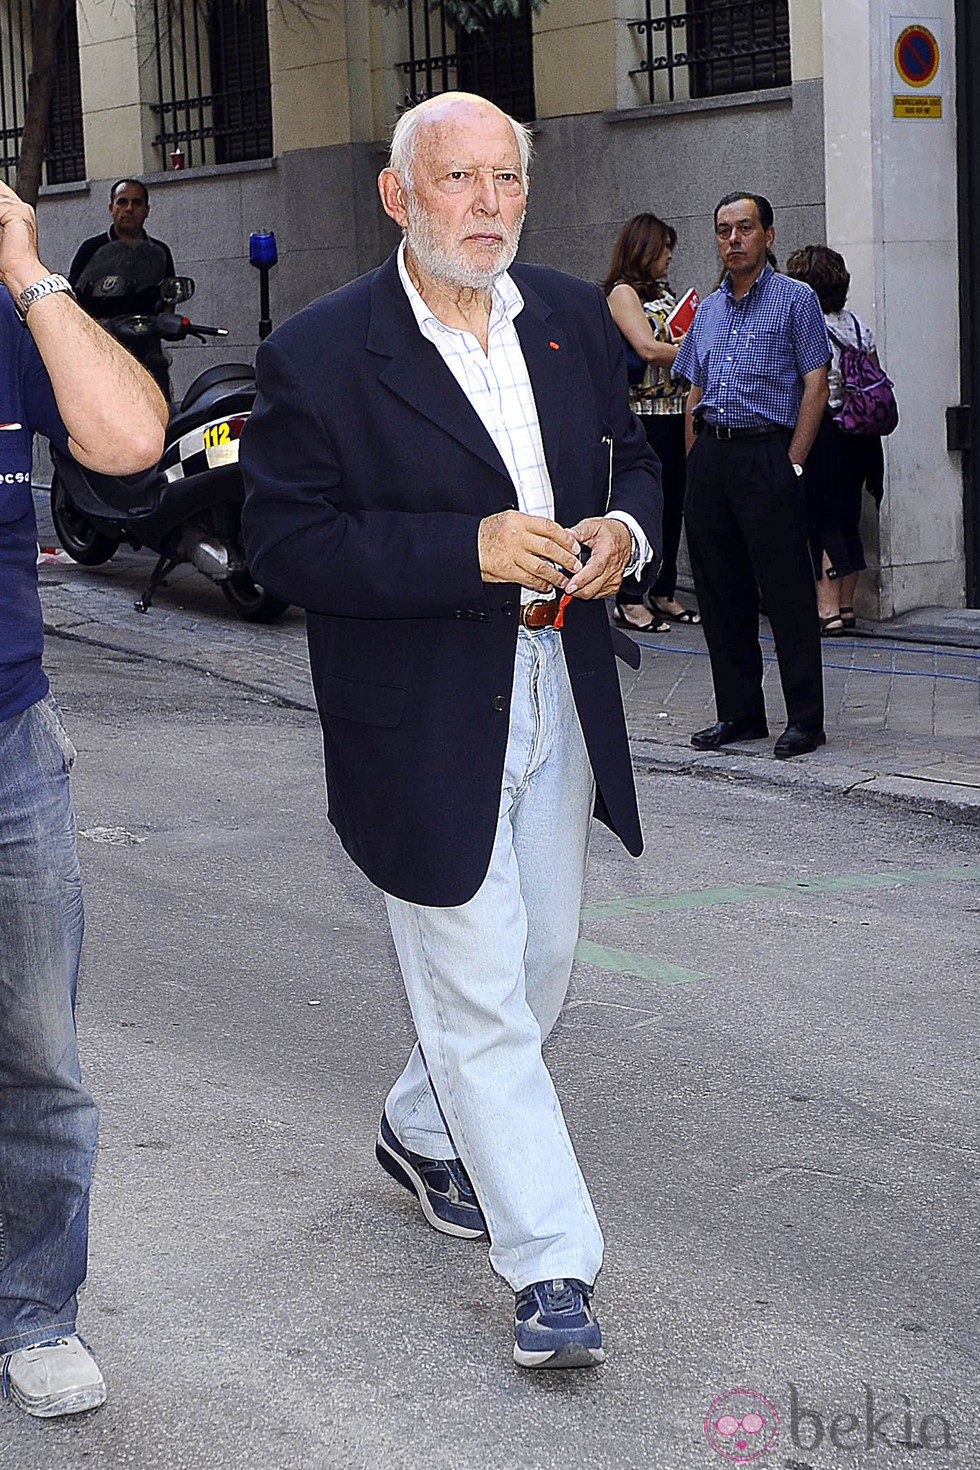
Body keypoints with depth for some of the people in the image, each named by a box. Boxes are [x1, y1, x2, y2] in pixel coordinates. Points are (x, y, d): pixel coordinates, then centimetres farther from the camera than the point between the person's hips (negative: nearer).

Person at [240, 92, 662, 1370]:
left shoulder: (573, 318, 6)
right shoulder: (317, 355, -12)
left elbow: (630, 461, 16)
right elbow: (286, 544, -14)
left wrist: (625, 529, -8)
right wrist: (467, 549, -25)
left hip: (561, 706, 6)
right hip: (422, 727, -6)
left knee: (538, 968, 19)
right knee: (478, 998, -2)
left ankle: (423, 1134, 45)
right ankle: (551, 1264, 8)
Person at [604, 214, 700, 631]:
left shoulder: (663, 292, 19)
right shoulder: (622, 291, -6)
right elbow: (647, 349, -16)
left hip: (676, 409, 8)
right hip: (644, 412, -8)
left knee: (672, 503, 10)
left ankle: (663, 593, 17)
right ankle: (629, 600, -3)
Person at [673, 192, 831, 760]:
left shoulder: (796, 299, 1)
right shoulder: (708, 309, 18)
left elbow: (815, 384, -4)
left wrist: (792, 462, -11)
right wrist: (697, 465, 11)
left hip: (766, 452, -6)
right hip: (710, 455, 6)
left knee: (787, 592, -5)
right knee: (721, 591, 7)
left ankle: (805, 718, 0)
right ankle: (740, 713, 16)